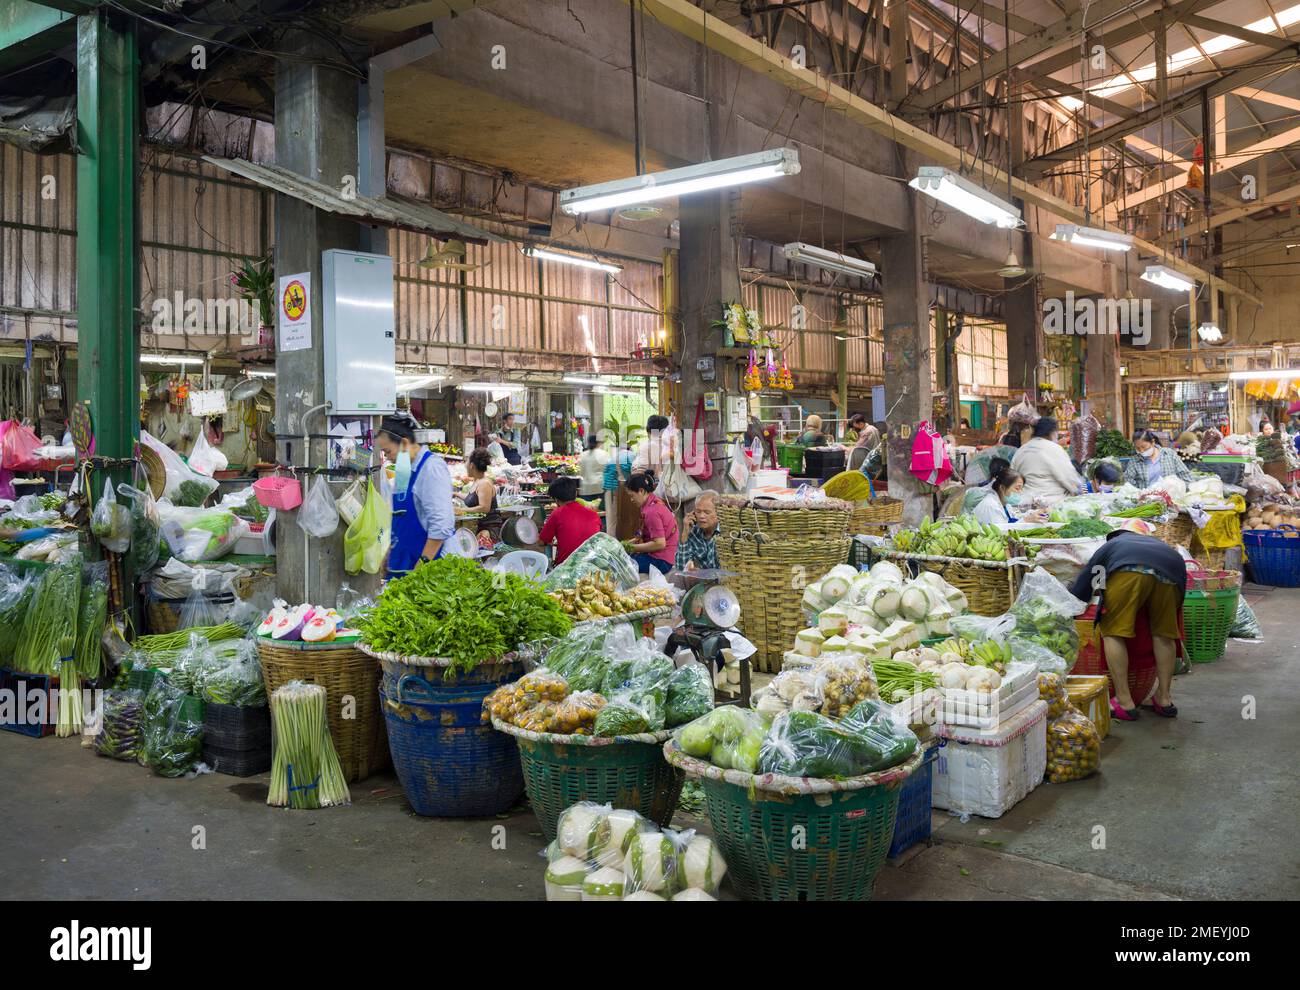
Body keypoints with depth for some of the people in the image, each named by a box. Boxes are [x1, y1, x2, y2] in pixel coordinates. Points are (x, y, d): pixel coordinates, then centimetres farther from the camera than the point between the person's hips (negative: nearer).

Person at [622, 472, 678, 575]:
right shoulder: (655, 501, 9)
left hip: (660, 561, -10)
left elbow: (660, 544, -23)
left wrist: (632, 547, -13)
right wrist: (631, 542, 9)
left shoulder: (652, 511, -20)